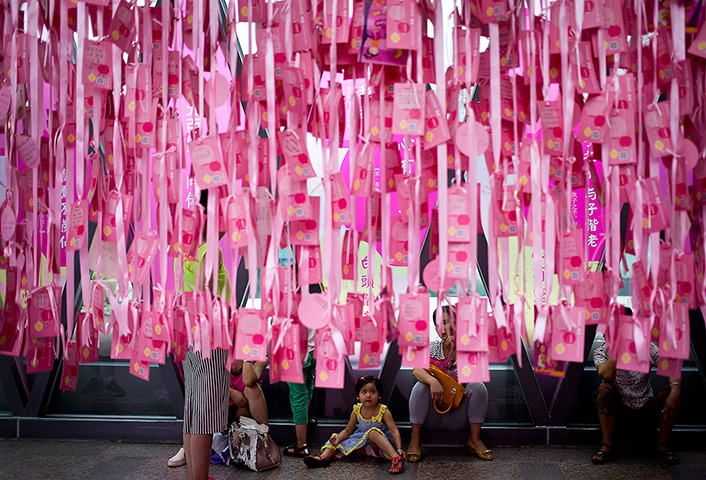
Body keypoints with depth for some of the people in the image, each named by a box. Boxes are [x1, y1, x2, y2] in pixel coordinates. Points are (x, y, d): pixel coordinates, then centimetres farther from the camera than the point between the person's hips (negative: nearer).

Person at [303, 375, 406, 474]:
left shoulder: (383, 412, -13)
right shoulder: (357, 411, -2)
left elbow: (394, 431, -17)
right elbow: (348, 431, 5)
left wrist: (399, 448, -34)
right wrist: (338, 438, -16)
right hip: (364, 444, 5)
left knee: (373, 432, -37)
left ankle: (396, 457, -50)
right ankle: (324, 457, -30)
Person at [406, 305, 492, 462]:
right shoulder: (432, 348, -2)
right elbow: (416, 370, -20)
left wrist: (454, 348, -27)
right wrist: (432, 381, -41)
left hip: (457, 417, 0)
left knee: (478, 387, -23)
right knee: (420, 386, -26)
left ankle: (475, 439, -9)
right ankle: (415, 439, -14)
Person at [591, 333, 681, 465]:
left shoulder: (648, 347, -11)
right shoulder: (602, 351, -14)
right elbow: (607, 376, -35)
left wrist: (674, 392, -41)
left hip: (645, 404, 2)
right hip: (618, 405, -1)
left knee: (672, 392, -24)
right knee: (605, 388, -32)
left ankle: (662, 444, -10)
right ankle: (606, 444, -24)